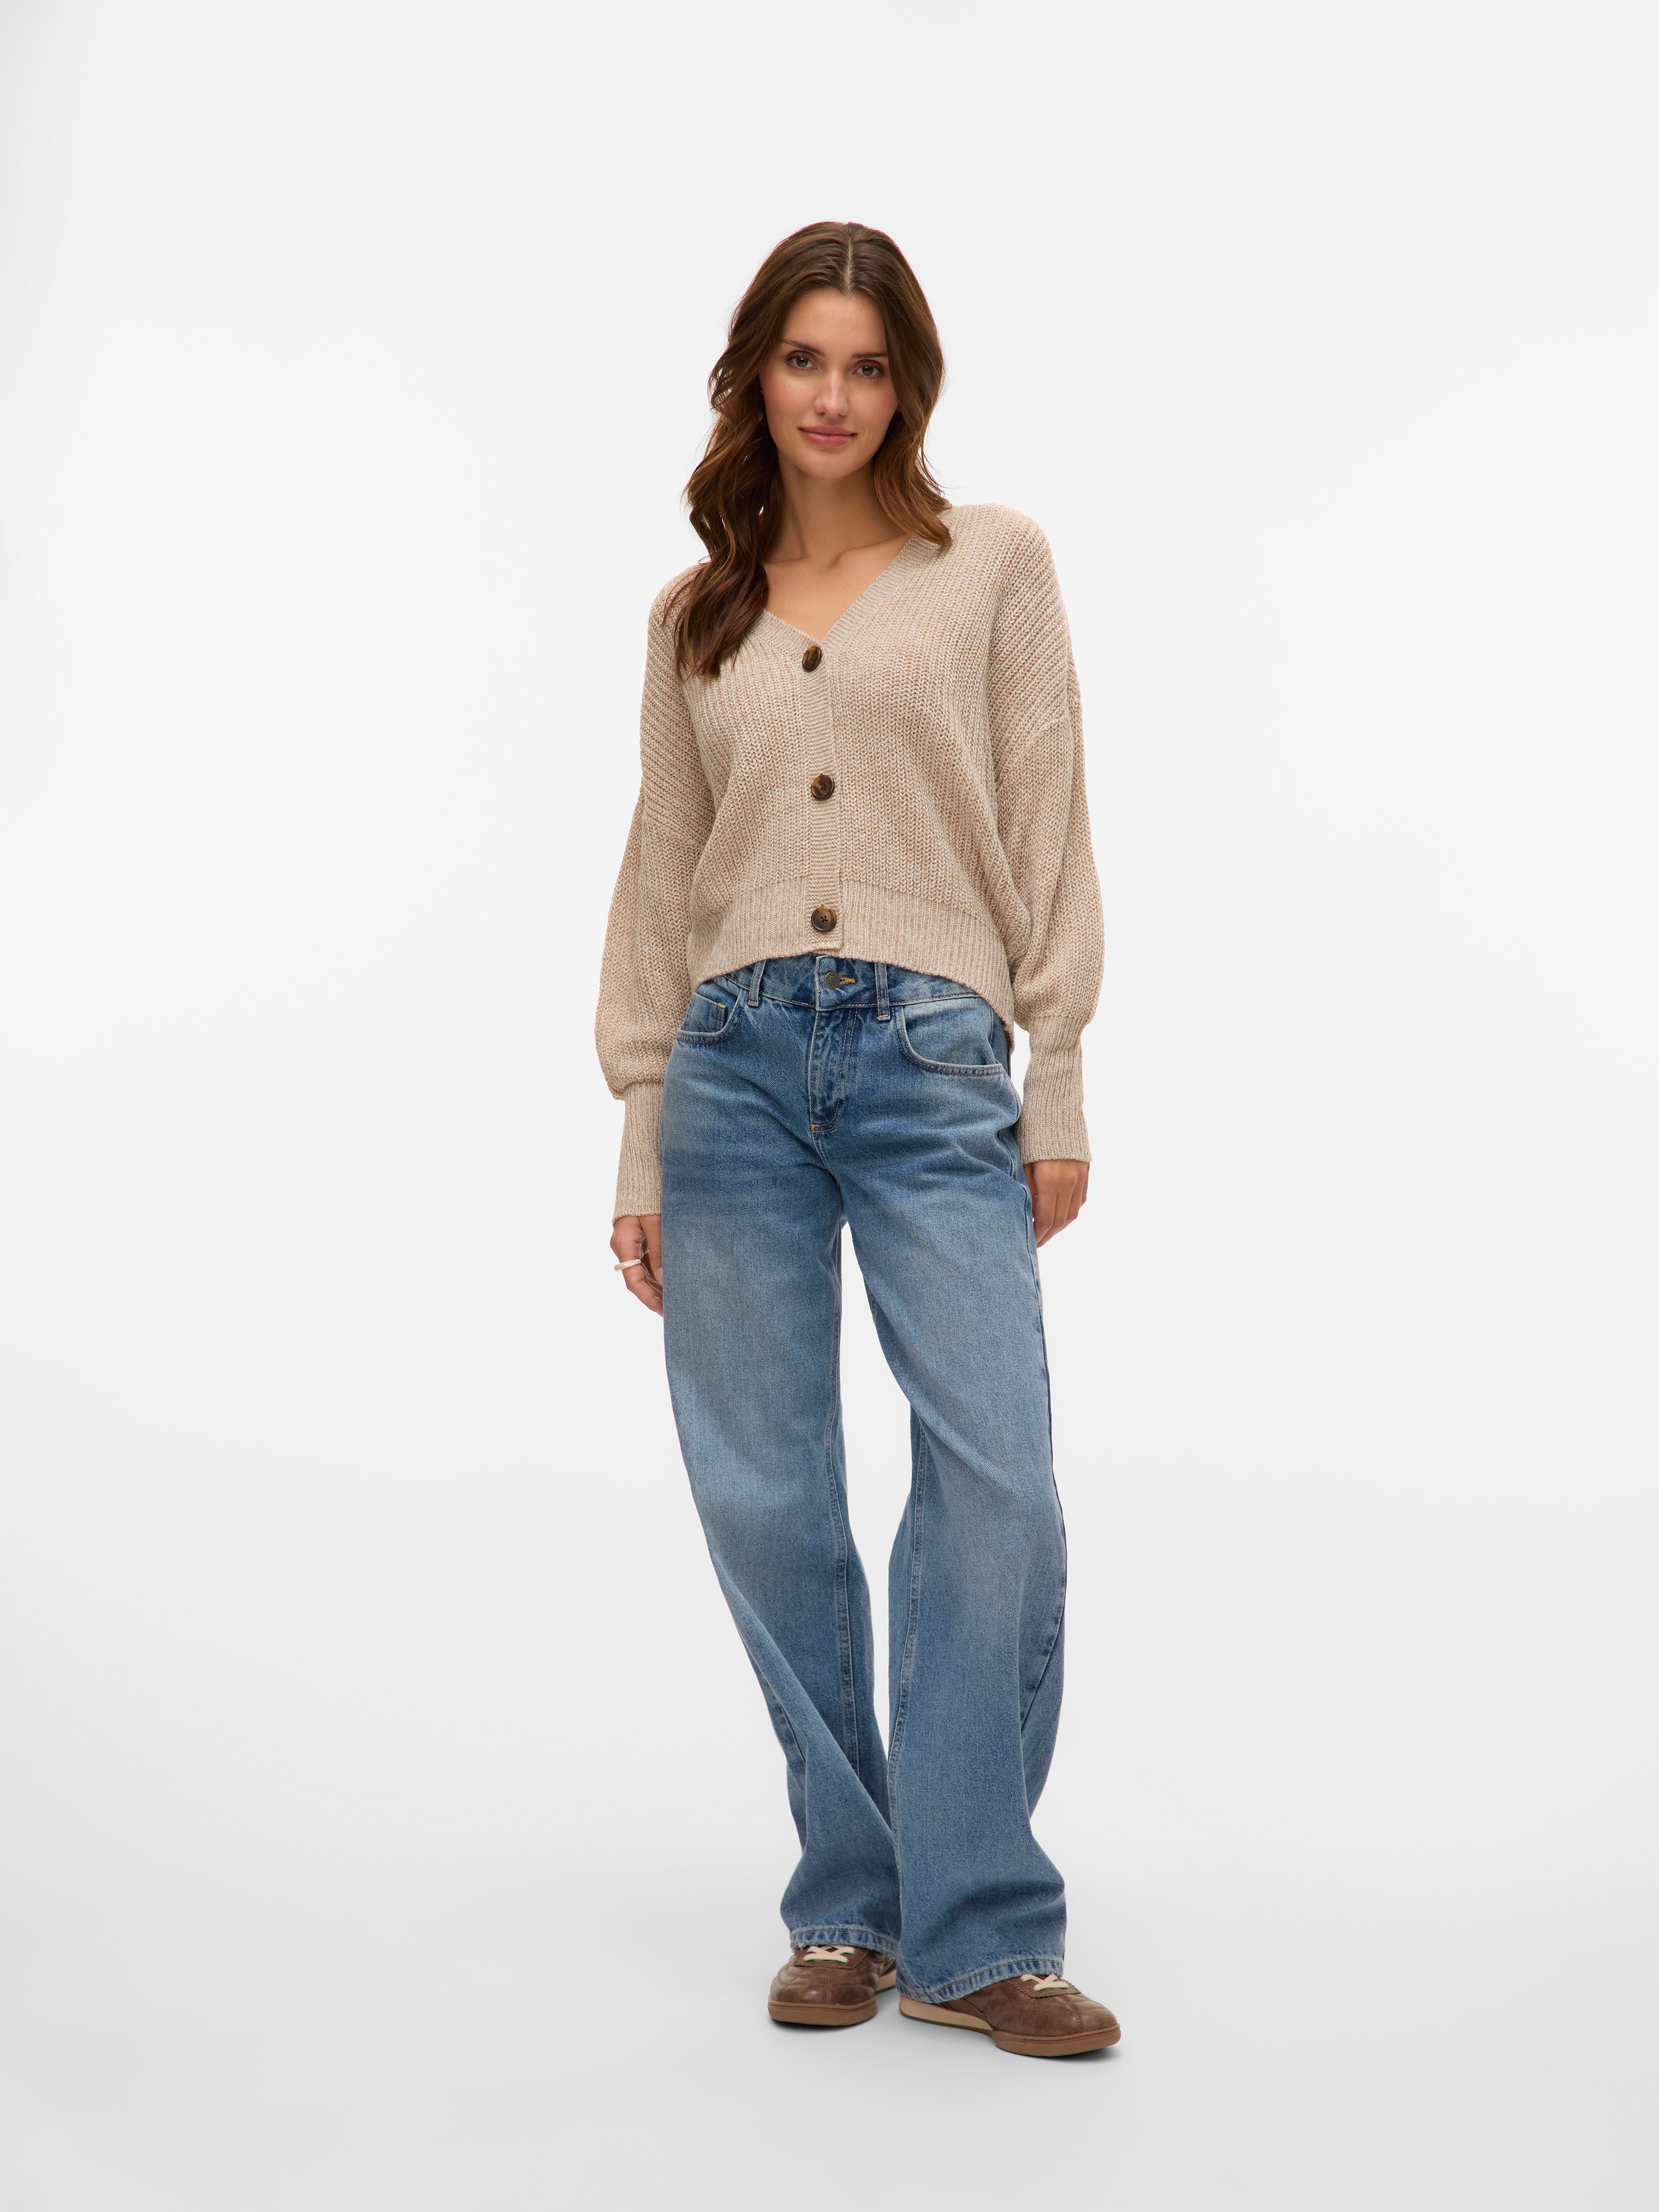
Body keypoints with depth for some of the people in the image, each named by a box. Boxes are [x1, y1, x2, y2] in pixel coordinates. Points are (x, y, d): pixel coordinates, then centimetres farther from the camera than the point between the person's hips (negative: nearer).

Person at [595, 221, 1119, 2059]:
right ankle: (847, 1908, 16)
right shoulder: (695, 615, 16)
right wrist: (642, 1139, 10)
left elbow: (1045, 827, 5)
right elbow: (661, 875, 15)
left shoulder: (993, 562, 10)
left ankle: (976, 1933, -2)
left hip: (932, 1062, -2)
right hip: (735, 1064, 3)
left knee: (995, 1476, -14)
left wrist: (1056, 1082, -2)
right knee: (766, 1502, 2)